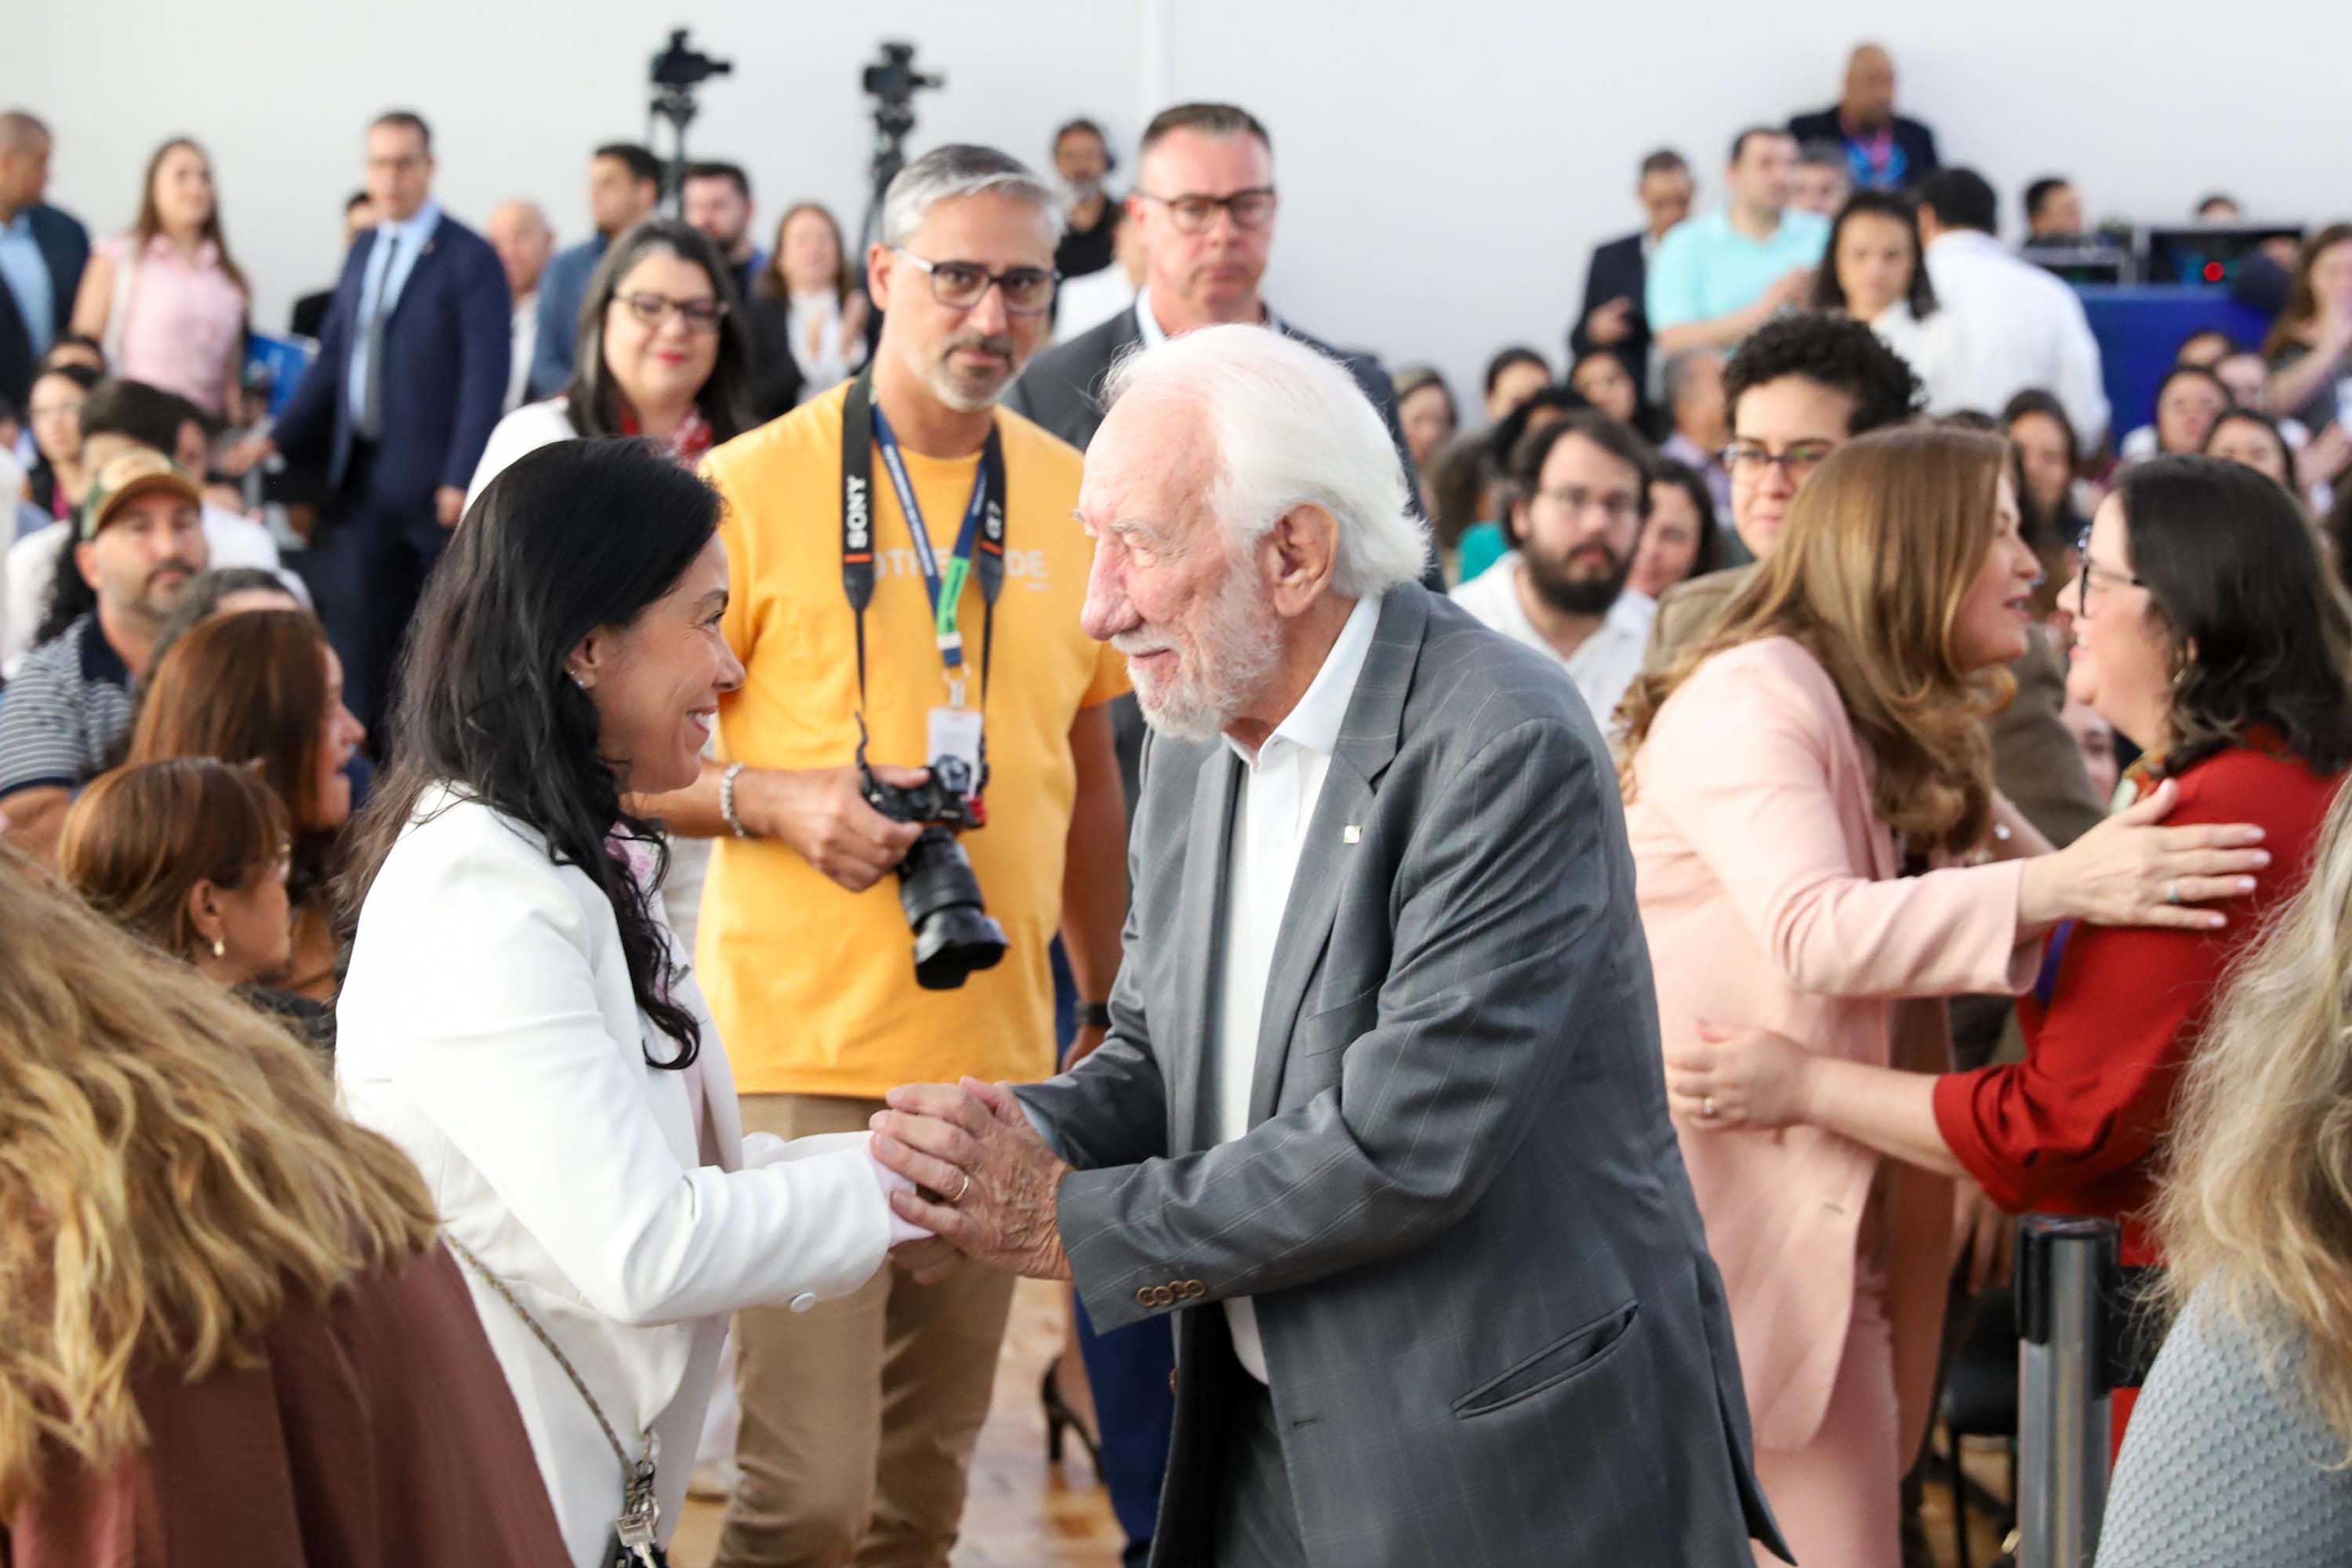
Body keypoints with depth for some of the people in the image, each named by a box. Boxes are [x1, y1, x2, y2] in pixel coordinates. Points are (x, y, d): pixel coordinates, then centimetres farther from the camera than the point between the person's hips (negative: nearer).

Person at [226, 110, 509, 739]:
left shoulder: (469, 258, -9)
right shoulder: (363, 252, 13)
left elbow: (485, 376, -14)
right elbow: (335, 357, 17)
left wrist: (461, 479, -20)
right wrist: (277, 438, 9)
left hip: (434, 478, -6)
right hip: (365, 471, 6)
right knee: (360, 627, 5)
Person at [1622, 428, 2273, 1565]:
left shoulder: (1915, 737, 19)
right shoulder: (1751, 694, -12)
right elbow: (1812, 934, -26)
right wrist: (2055, 886, -33)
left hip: (1829, 1212, 9)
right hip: (1709, 1203, -9)